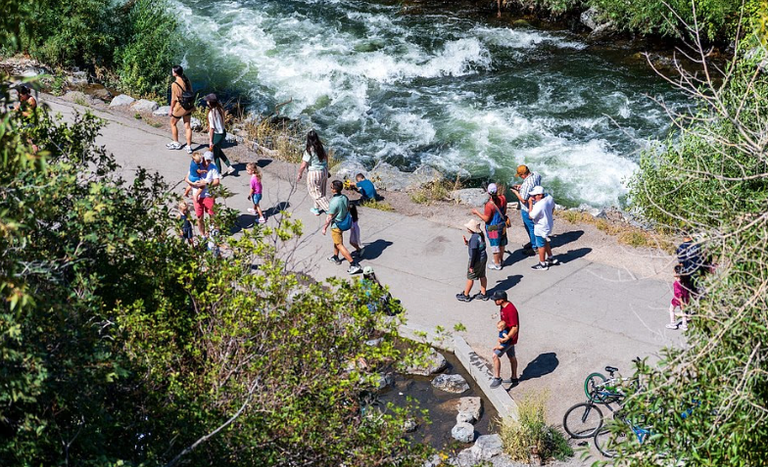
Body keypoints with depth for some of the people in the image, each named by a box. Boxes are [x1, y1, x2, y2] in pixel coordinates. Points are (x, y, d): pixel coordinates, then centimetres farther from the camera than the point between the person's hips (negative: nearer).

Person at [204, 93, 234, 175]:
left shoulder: (211, 113, -23)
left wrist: (210, 141, -16)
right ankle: (229, 167, 26)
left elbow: (212, 128, -21)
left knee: (215, 155, 11)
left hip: (216, 135, -8)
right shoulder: (220, 109, -2)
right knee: (218, 151, 29)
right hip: (223, 132, 8)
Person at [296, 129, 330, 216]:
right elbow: (326, 158, 12)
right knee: (320, 191, 21)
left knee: (316, 193, 8)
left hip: (314, 173, -7)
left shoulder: (309, 151, -22)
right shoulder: (321, 147, -3)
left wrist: (299, 175, -3)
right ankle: (316, 208, 37)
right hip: (324, 171, 7)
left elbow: (303, 166, -19)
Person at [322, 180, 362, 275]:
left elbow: (329, 218, -22)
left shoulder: (333, 202, -30)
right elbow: (348, 209, 9)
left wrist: (324, 228, -9)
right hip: (344, 223, 8)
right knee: (336, 241, 29)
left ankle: (354, 265, -4)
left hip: (336, 226, -8)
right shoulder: (345, 198, -7)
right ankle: (335, 258, 47)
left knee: (340, 245, 0)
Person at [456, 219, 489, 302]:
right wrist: (467, 243, 3)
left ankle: (465, 296, 24)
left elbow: (473, 252, -25)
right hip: (483, 257, 9)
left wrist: (471, 266, -18)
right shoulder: (480, 234, -1)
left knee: (470, 278, 9)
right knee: (482, 276, 21)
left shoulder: (474, 238, -29)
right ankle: (483, 294, 33)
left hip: (476, 260, -9)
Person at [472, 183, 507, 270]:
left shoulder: (489, 205, -30)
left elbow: (486, 219, -21)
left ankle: (497, 264, 21)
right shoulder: (503, 198, -12)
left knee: (495, 245, 8)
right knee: (501, 244, 23)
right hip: (502, 225, 7)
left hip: (493, 228, -7)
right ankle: (501, 259, 42)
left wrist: (477, 212, -10)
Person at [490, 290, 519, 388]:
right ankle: (514, 378, 36)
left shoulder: (510, 310, -29)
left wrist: (506, 338, -29)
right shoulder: (503, 306, 0)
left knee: (495, 355, -13)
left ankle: (497, 378, -2)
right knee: (511, 356, 22)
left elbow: (515, 328, -28)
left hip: (510, 337, -10)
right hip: (506, 335, 10)